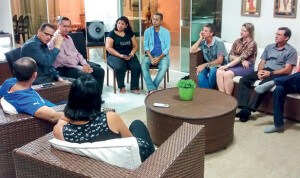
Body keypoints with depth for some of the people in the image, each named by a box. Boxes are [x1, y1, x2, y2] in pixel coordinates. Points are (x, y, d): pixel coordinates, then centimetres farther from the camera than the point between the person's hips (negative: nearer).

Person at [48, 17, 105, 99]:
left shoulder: (68, 38, 16)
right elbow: (63, 61, -21)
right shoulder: (54, 40, -13)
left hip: (77, 64, 9)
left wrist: (85, 64, -1)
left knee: (100, 71, 0)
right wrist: (81, 68, -22)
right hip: (64, 68, -9)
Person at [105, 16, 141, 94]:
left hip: (129, 56, 3)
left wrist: (131, 54, -9)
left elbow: (135, 46, 13)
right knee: (120, 67, -36)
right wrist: (120, 55, -17)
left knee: (137, 67, -27)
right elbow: (108, 47, -8)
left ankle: (134, 87, -13)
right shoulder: (112, 34, 3)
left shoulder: (130, 33, 14)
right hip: (115, 56, -3)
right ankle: (121, 87, -14)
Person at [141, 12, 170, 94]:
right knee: (143, 65, -30)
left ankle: (151, 88, -24)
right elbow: (145, 46, 2)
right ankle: (152, 88, -31)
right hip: (150, 55, 1)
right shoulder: (147, 31, 8)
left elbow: (167, 48, -1)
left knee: (164, 67, -33)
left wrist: (159, 58, -17)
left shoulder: (166, 32, 5)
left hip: (162, 55, -1)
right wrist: (151, 58, -15)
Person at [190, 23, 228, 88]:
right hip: (208, 65, 4)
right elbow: (192, 51, -10)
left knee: (213, 70, -36)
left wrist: (205, 65, -24)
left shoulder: (219, 42, -17)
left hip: (220, 66, -4)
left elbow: (220, 61, -20)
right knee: (200, 72, -28)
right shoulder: (203, 42, -1)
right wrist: (200, 39, -12)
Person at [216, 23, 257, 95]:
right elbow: (231, 56, 5)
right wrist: (242, 60, -14)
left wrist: (228, 65, -22)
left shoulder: (252, 43, -6)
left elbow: (242, 57, -16)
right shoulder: (237, 41, 12)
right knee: (219, 72, -23)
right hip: (236, 64, 6)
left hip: (246, 67, -6)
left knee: (227, 74, -32)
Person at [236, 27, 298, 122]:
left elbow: (287, 70, -8)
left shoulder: (291, 51, 2)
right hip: (264, 71, 6)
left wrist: (271, 73, -19)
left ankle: (249, 109, -33)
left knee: (263, 84, -36)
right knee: (244, 80, -20)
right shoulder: (269, 47, 19)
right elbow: (262, 62, 15)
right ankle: (244, 108, -31)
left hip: (278, 74, -5)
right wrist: (260, 70, -9)